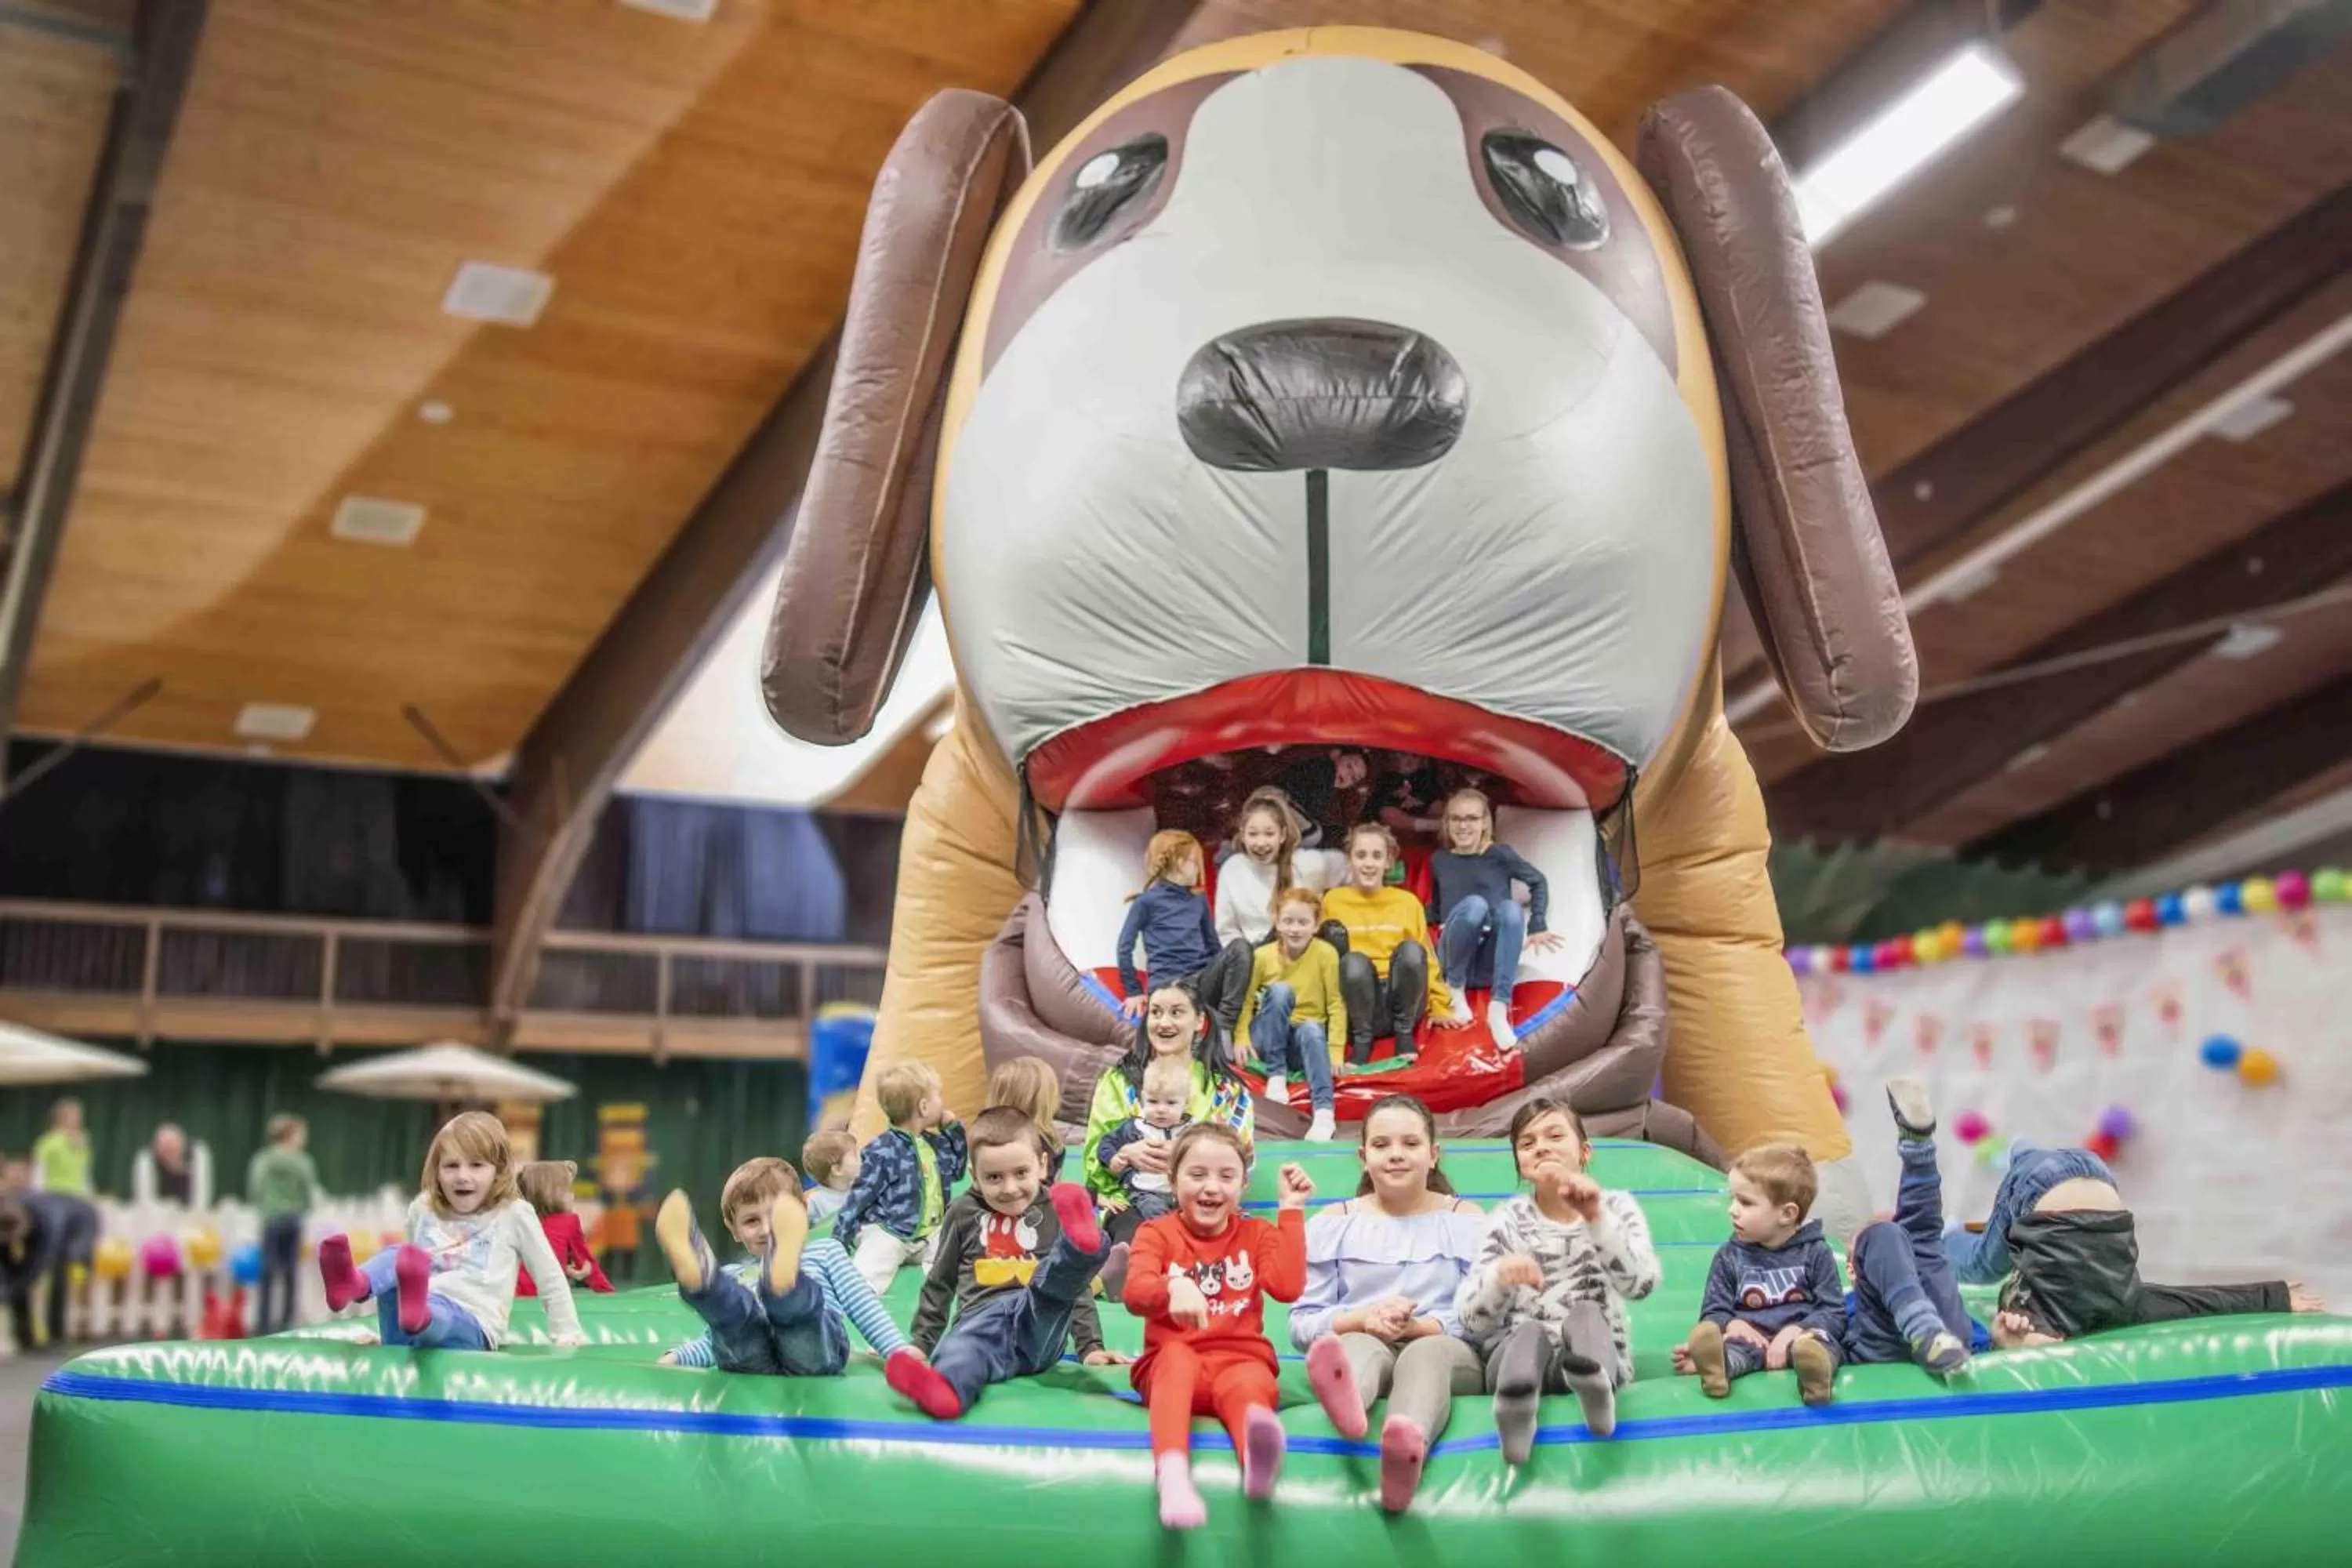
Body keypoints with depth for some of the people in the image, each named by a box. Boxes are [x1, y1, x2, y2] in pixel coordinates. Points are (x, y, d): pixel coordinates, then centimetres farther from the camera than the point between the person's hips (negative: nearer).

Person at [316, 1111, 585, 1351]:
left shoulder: (513, 1214, 5)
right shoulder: (423, 1210, 17)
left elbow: (551, 1279, 9)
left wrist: (568, 1334, 7)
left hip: (472, 1329, -4)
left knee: (436, 1306, -39)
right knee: (393, 1255, -22)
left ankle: (417, 1314, -76)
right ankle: (357, 1284, -56)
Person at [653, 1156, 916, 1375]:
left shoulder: (824, 1251, 28)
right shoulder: (733, 1277, 37)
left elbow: (863, 1305, 19)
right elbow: (716, 1339, 34)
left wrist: (897, 1350, 4)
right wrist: (676, 1357, 13)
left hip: (813, 1349, -2)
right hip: (752, 1361, 3)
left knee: (801, 1300, -38)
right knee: (733, 1303, -31)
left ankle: (783, 1279, -72)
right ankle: (699, 1276, -64)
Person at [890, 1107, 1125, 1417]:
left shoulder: (1056, 1213, 15)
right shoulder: (963, 1213, 16)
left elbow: (1076, 1286, 20)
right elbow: (939, 1284, 23)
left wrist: (1091, 1347, 15)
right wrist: (921, 1344, 18)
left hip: (1040, 1326, 1)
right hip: (983, 1321, 0)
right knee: (959, 1350, -38)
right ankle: (943, 1386, -69)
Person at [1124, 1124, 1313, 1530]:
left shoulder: (1256, 1233, 17)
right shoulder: (1156, 1233, 10)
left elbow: (1288, 1287, -3)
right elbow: (1135, 1295, -11)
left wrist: (1291, 1210, 0)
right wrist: (1173, 1288, -35)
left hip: (1240, 1361, 1)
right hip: (1169, 1365, -1)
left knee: (1249, 1385, -36)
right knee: (1178, 1354, -38)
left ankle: (1257, 1463, -74)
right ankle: (1172, 1476, -62)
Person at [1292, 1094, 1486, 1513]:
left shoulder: (1465, 1219, 12)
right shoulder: (1332, 1223, 14)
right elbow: (1302, 1324, 7)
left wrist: (1419, 1325, -16)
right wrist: (1364, 1318, -13)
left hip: (1446, 1350, 0)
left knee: (1426, 1354, -37)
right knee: (1359, 1344, -36)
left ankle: (1411, 1444, -72)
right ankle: (1348, 1401, -75)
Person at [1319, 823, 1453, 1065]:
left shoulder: (1407, 902, 12)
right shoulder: (1333, 900, 9)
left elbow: (1425, 960, 13)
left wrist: (1439, 1007, 7)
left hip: (1402, 1002, 1)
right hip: (1360, 1006, -1)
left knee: (1411, 949, -29)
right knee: (1354, 961, -34)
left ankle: (1405, 1033, -10)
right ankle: (1362, 1039, -12)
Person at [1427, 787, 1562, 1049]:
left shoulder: (1500, 855, 1)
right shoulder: (1439, 861, 8)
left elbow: (1538, 882, 10)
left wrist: (1536, 926, 3)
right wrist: (1440, 927, 6)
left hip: (1493, 957, 0)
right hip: (1455, 957, 0)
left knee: (1511, 908, -32)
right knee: (1474, 904, -31)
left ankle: (1498, 1009, -37)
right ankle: (1455, 988, -12)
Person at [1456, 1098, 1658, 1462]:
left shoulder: (1616, 1207, 6)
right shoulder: (1508, 1220, 5)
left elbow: (1641, 1285, -14)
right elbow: (1471, 1321, -4)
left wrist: (1596, 1218, -26)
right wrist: (1500, 1276, -26)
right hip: (1517, 1351, 0)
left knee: (1586, 1314, -34)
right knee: (1529, 1333, -35)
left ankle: (1594, 1384, -65)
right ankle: (1517, 1402, -66)